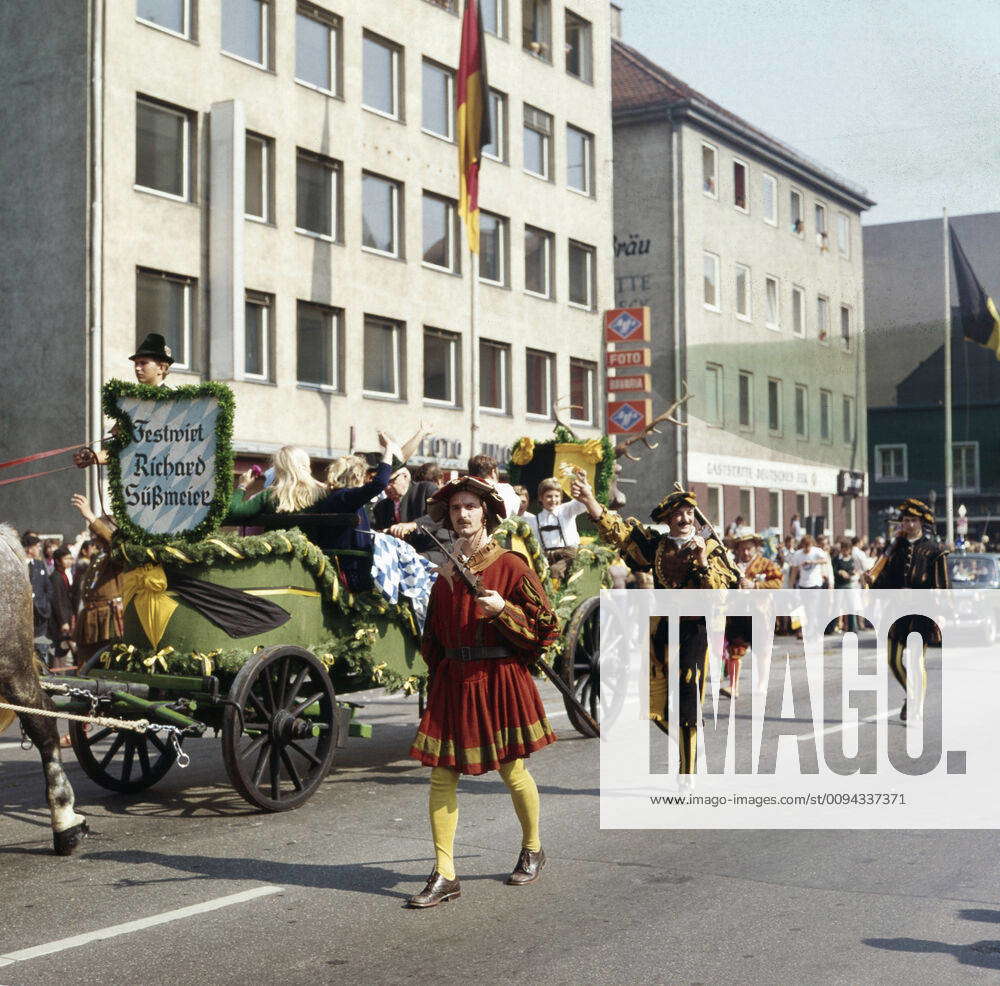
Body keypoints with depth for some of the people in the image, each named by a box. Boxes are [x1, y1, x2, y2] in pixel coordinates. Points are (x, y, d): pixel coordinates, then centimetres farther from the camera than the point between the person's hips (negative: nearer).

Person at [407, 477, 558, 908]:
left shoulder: (509, 565, -5)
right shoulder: (447, 569, 11)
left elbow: (546, 625, -5)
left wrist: (502, 610, -17)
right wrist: (436, 668, 15)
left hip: (500, 678, -5)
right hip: (452, 679, 5)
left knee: (513, 771, 6)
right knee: (442, 775, -2)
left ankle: (532, 850, 31)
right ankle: (444, 875, 1)